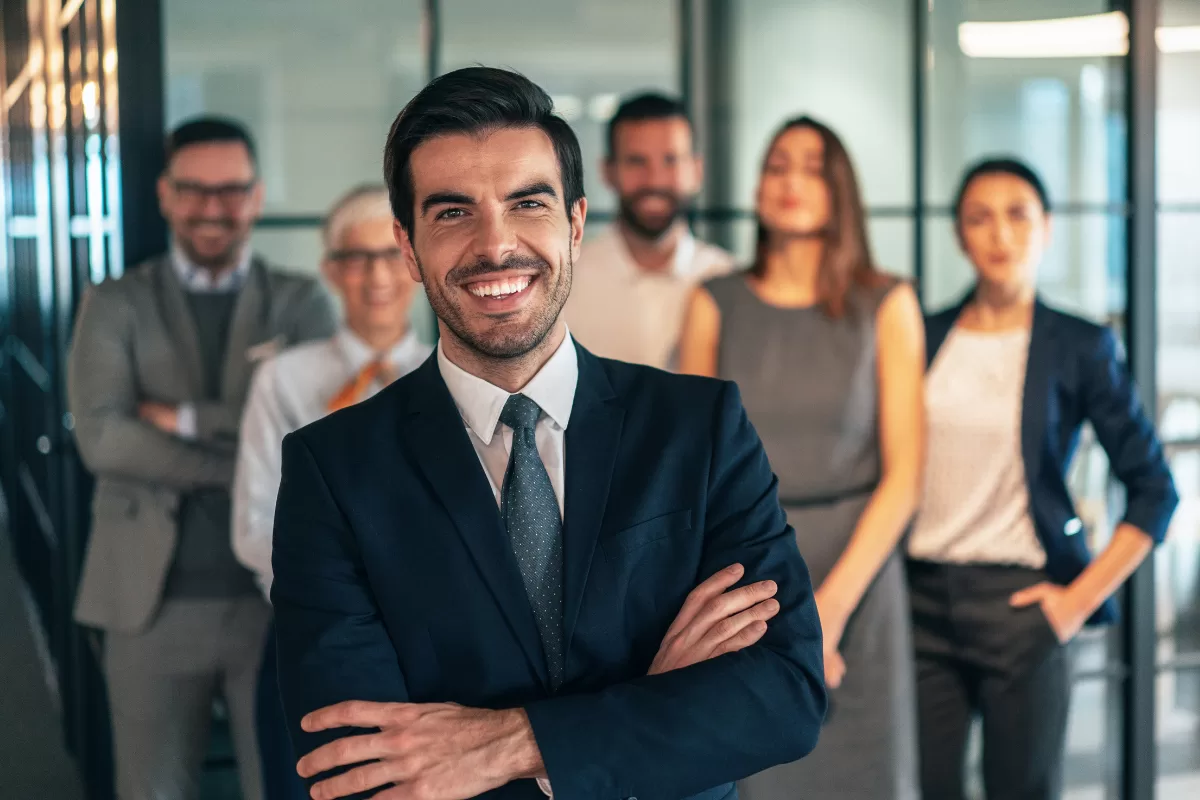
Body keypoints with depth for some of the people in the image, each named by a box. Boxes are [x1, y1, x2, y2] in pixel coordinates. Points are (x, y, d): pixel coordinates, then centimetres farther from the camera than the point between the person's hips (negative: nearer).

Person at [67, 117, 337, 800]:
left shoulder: (303, 304, 5)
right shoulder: (116, 307, 4)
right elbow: (101, 437, -11)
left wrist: (187, 419, -13)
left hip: (279, 597, 0)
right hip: (154, 601, 0)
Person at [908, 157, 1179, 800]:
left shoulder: (1079, 347, 0)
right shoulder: (924, 336, 8)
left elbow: (1153, 490, 0)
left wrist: (1080, 599, -5)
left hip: (1017, 603, -2)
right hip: (921, 598, 3)